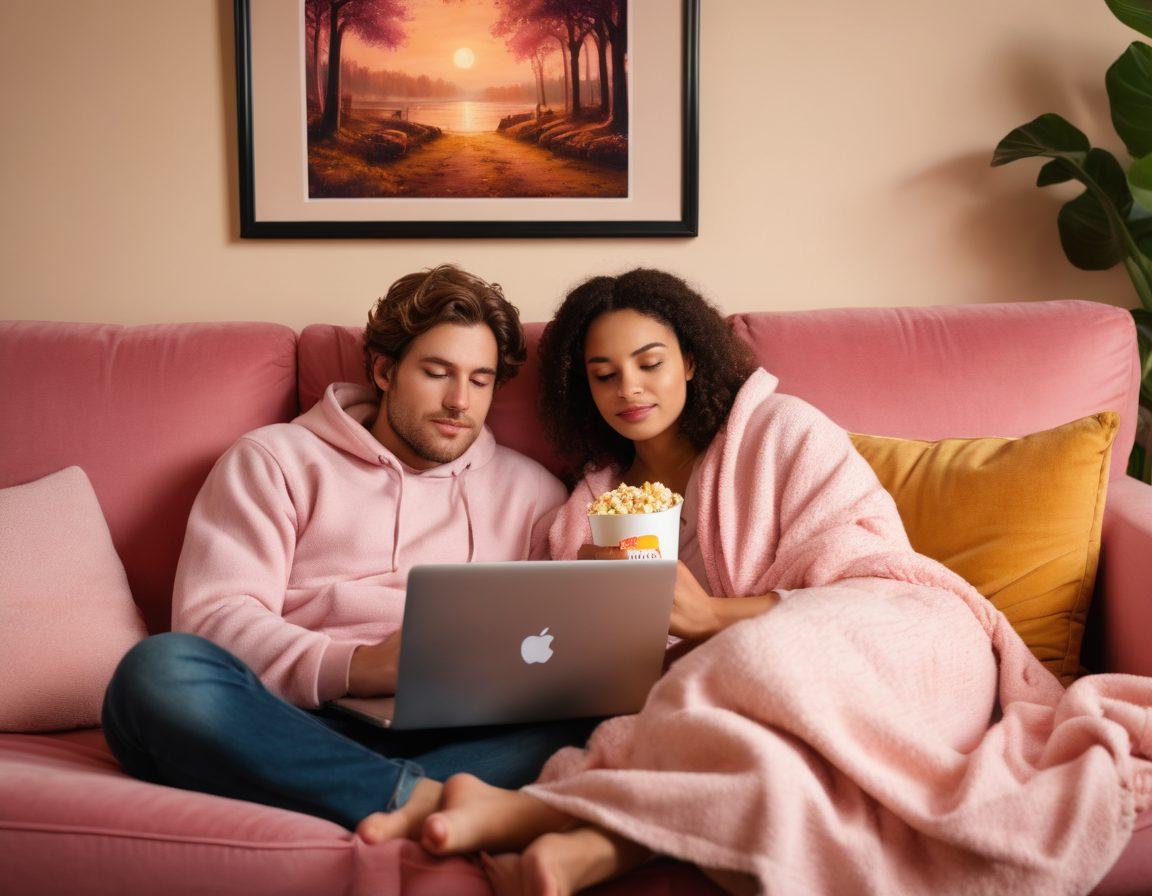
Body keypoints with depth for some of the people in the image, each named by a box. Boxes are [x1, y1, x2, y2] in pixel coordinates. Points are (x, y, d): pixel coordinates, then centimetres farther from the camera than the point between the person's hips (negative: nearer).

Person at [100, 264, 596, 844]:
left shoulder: (529, 491, 23)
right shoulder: (275, 459, 15)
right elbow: (213, 615, 0)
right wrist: (354, 665, -18)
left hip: (453, 737, 2)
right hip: (296, 723, -1)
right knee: (161, 669, -33)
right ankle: (418, 798, -38)